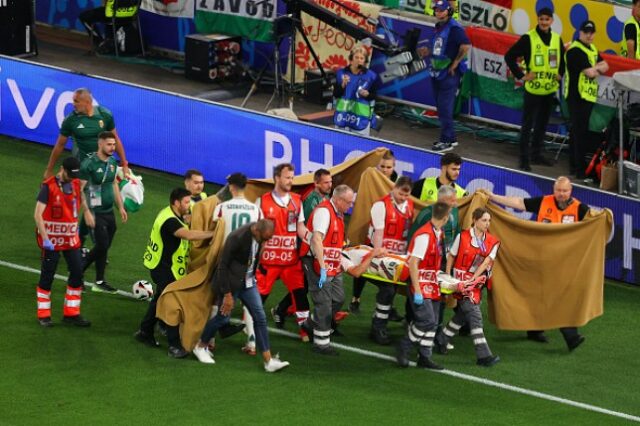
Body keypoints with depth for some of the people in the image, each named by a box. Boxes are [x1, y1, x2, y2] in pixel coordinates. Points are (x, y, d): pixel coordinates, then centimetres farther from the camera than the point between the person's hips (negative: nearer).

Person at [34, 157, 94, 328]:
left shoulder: (76, 184, 3)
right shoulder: (49, 187, -16)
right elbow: (38, 214, -21)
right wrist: (45, 239, -27)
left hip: (71, 238, 6)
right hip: (51, 239, -6)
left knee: (77, 273, 4)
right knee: (47, 276, 1)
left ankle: (71, 313, 14)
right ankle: (43, 315, 12)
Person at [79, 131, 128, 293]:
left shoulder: (112, 162, 7)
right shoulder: (89, 164, -16)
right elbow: (79, 189, -16)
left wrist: (121, 207, 18)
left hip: (109, 212, 7)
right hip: (96, 213, -7)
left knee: (104, 247, 9)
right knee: (102, 245, -9)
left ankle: (99, 282, 17)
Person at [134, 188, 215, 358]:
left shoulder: (171, 214, 5)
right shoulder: (169, 221, -28)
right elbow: (188, 235, -41)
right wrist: (212, 233, -37)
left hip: (166, 266, 10)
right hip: (163, 268, -10)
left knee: (160, 299, 21)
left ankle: (145, 332, 35)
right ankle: (174, 345, -8)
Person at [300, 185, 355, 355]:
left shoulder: (338, 214, 12)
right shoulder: (324, 211, -18)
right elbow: (317, 240, -26)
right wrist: (322, 268, -29)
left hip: (332, 266, 9)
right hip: (318, 264, -9)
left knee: (338, 299, 13)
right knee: (324, 303, -5)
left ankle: (310, 324, 29)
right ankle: (321, 343, 3)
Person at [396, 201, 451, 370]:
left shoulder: (438, 234, 8)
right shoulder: (424, 236, -21)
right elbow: (413, 264, -23)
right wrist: (417, 291, -24)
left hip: (431, 285, 9)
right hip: (421, 286, -9)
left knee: (432, 323, 8)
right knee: (427, 320, -14)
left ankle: (425, 356, 14)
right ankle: (403, 349, 1)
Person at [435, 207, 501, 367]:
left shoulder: (492, 242, 1)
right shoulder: (463, 237, -8)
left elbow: (486, 262, -7)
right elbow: (451, 257, 1)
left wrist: (473, 279, -18)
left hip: (477, 281, 6)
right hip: (461, 279, -6)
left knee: (463, 315, 16)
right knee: (474, 315, -14)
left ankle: (441, 339, 38)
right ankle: (483, 355, -18)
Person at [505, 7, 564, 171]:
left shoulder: (557, 39, 6)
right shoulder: (528, 38, -10)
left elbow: (563, 58, 24)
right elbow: (509, 56, -9)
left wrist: (560, 73, 12)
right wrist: (520, 75, -11)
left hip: (549, 90, 5)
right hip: (533, 90, -5)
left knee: (542, 124, 14)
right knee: (527, 125, -2)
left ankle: (536, 154, 26)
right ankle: (524, 158, 1)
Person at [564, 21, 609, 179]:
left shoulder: (592, 48, 16)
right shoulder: (575, 50, -16)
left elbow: (605, 66, 10)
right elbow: (589, 72, -21)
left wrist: (595, 69, -9)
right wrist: (597, 69, -1)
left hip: (588, 95, 10)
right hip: (577, 95, -10)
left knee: (577, 131, 15)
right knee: (581, 132, -11)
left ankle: (575, 165, 23)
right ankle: (580, 169, -11)